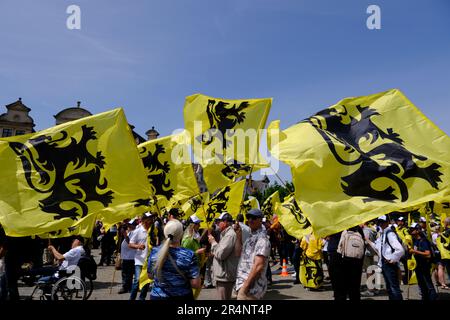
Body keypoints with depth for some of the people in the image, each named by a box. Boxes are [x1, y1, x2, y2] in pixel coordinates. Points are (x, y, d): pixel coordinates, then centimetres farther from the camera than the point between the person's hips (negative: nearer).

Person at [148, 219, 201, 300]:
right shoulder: (189, 255, -20)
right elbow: (196, 284, -18)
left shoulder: (154, 252, -11)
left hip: (158, 296, 2)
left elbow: (150, 276, 3)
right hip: (182, 296, -2)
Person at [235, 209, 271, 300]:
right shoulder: (251, 237, 14)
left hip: (251, 286, -9)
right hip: (245, 283, 9)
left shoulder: (262, 239, -16)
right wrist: (239, 237, 5)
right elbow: (239, 253, 15)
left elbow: (258, 266, -22)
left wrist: (245, 286, -21)